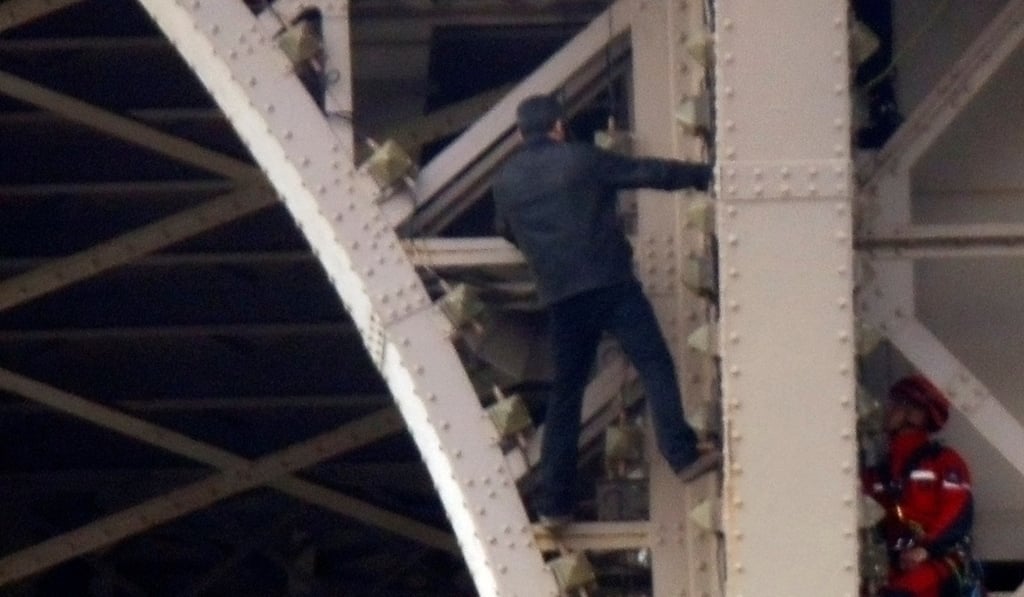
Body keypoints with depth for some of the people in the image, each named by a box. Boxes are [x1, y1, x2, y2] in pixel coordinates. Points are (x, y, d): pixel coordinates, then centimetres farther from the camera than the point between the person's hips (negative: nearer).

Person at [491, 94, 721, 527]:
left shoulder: (505, 183, 14)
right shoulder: (581, 160, 3)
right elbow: (649, 173, 6)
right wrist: (703, 175, 16)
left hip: (559, 295, 4)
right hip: (609, 279, -4)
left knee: (566, 393, 9)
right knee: (654, 366, -6)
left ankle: (555, 502, 7)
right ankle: (682, 454, -23)